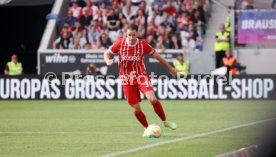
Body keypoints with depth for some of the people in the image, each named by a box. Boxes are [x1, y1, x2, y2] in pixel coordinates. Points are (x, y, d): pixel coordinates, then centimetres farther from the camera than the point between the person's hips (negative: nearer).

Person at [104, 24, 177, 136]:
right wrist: (108, 61, -19)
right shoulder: (119, 43, -10)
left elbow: (156, 56, 3)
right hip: (127, 80, 1)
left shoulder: (143, 45, -10)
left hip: (141, 76, -1)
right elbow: (107, 53, 5)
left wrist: (170, 68, 11)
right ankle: (147, 128, 23)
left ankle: (165, 121, -2)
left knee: (152, 99, -24)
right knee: (136, 109, -2)